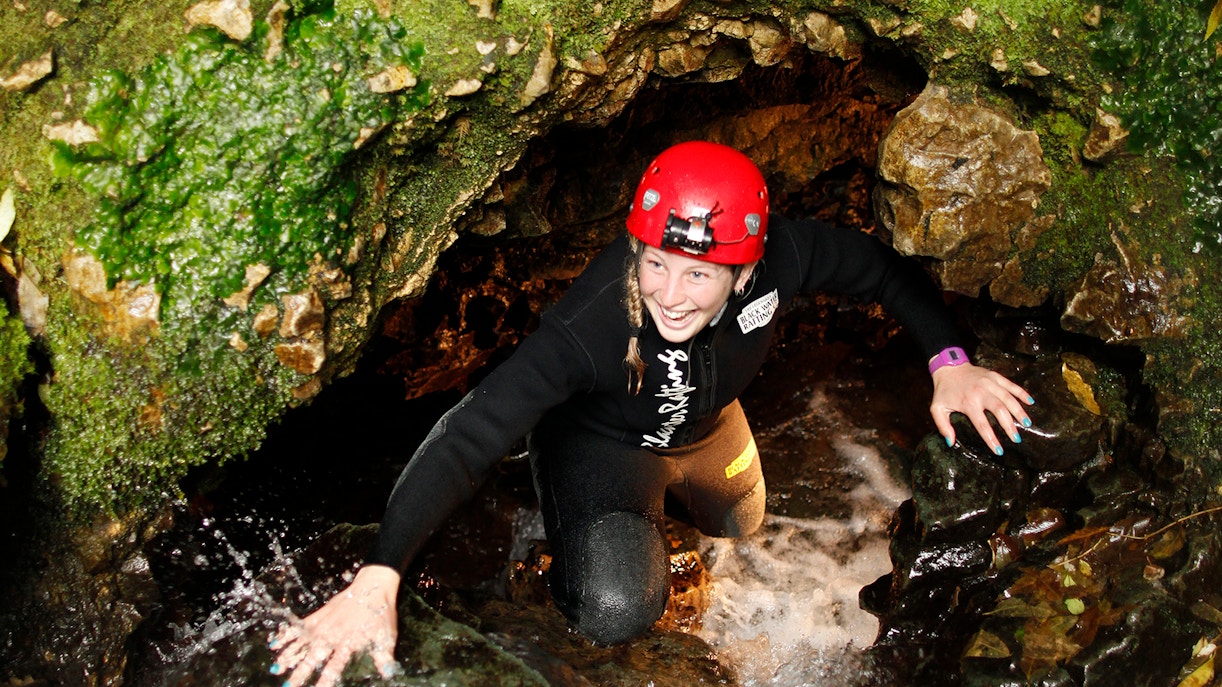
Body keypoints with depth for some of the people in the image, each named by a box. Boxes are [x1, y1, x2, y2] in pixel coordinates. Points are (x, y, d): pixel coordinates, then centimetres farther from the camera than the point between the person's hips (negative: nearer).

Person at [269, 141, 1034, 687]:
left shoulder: (779, 256, -33)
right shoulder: (591, 324, -44)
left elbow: (882, 267, -13)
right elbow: (470, 435, -48)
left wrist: (949, 361, -26)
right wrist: (378, 580, -57)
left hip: (710, 428, 5)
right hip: (603, 441, -4)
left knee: (743, 543, 29)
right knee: (617, 612, -26)